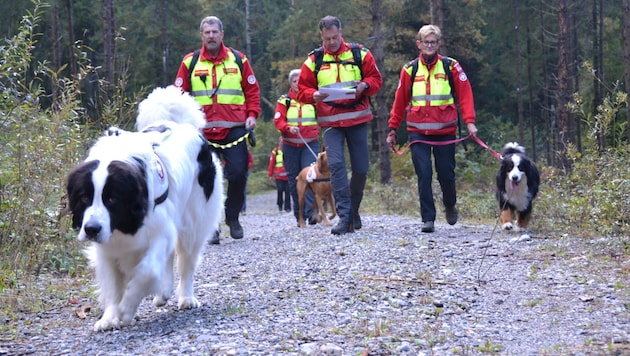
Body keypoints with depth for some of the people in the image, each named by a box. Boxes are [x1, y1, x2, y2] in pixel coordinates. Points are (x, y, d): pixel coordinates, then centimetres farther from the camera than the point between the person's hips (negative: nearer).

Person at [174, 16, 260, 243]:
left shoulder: (238, 60, 8)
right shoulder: (190, 62, 7)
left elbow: (252, 90, 13)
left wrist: (252, 114, 0)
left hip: (234, 130, 0)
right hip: (203, 132, 0)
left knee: (238, 174, -6)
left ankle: (232, 217, 15)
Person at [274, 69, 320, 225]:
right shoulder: (284, 101, 5)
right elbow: (278, 121, -4)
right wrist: (288, 128, -22)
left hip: (310, 144, -1)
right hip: (290, 145, 1)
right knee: (294, 178, 4)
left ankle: (311, 213, -18)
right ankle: (298, 213, 13)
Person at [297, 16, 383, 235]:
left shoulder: (359, 54, 4)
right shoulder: (314, 60, 4)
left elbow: (376, 79, 6)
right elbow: (302, 89, 5)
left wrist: (364, 85, -15)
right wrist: (314, 95, -17)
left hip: (357, 119, 1)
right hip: (330, 122, -1)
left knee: (361, 169, 4)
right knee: (336, 164, -16)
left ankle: (353, 210, 27)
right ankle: (345, 218, -17)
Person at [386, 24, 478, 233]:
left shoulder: (451, 67, 4)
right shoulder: (410, 69, 8)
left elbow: (465, 95, 1)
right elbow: (400, 101, 12)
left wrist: (469, 121, -10)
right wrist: (393, 128, 11)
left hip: (445, 130, -1)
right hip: (418, 132, 1)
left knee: (446, 174, 4)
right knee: (424, 175, -6)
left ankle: (450, 206, 33)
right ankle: (428, 219, -1)